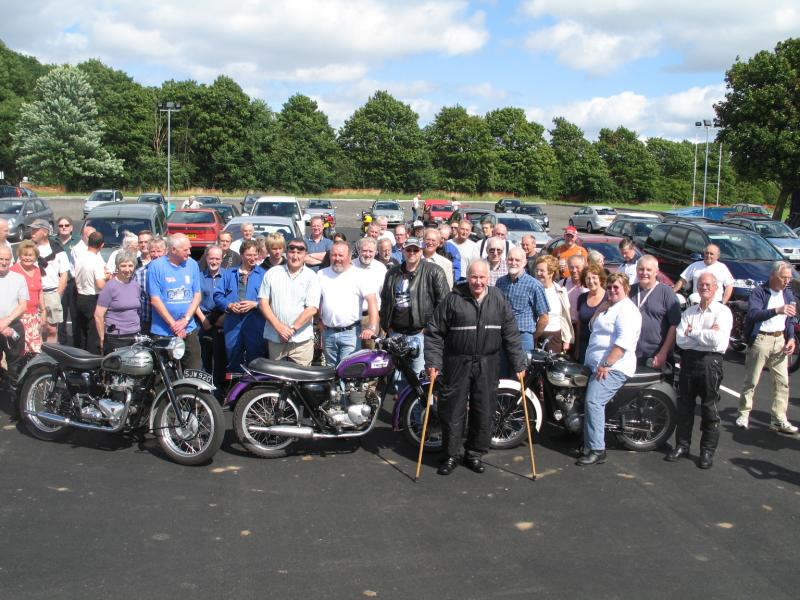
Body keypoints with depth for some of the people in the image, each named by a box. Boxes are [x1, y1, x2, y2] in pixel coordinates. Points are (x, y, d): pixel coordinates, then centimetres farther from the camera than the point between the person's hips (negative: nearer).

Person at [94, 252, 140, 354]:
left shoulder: (135, 284, 11)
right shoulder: (110, 286, -8)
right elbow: (98, 315, -9)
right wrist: (102, 339, -7)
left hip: (135, 337, 6)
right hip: (115, 339, -5)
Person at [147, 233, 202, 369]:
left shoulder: (192, 264, 6)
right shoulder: (156, 266, -5)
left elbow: (197, 295, 6)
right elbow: (155, 299, -7)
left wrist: (185, 320, -8)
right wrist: (173, 324, -10)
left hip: (189, 330, 3)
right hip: (162, 332, -3)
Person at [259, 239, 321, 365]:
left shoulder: (311, 277, 1)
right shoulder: (272, 273, 7)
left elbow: (312, 308, -7)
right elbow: (263, 302, 3)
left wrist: (292, 329, -12)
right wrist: (279, 327, -9)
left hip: (301, 340, -2)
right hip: (275, 339, 2)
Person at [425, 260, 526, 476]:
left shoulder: (498, 300, 2)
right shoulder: (453, 299, -7)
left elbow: (511, 334, 6)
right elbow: (434, 333, -4)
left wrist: (518, 363, 3)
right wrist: (433, 362, -11)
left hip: (487, 365, 3)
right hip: (457, 363, -2)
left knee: (484, 411, 8)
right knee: (453, 411, 3)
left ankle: (475, 454, 24)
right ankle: (450, 455, 16)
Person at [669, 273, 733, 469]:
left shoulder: (723, 312, -2)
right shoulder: (689, 312, 12)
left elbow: (718, 340, -18)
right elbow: (680, 340, -2)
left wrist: (693, 332, -8)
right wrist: (706, 335, -11)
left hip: (710, 362, -4)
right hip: (688, 360, 5)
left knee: (709, 409, 2)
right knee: (684, 406, 10)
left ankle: (708, 451, 11)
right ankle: (682, 445, 20)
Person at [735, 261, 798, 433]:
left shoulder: (788, 294, 12)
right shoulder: (759, 292, -8)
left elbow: (790, 319, 19)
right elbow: (753, 314, -24)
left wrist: (791, 338, 4)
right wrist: (777, 310, -36)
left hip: (780, 340, 6)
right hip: (761, 340, -5)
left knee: (782, 382, 2)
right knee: (751, 381, 2)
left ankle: (779, 420, 7)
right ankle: (743, 414, 12)